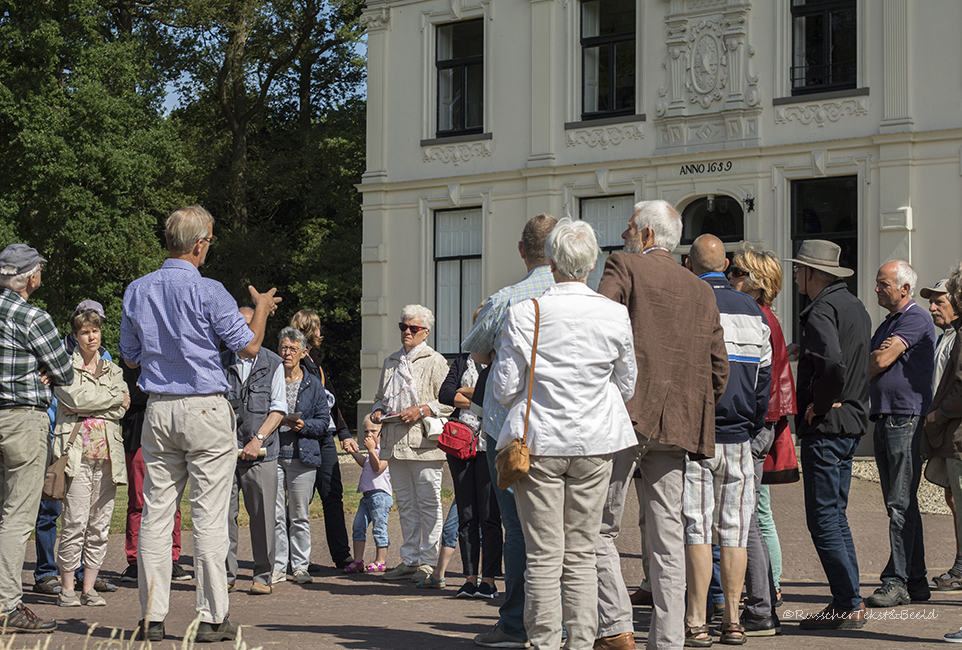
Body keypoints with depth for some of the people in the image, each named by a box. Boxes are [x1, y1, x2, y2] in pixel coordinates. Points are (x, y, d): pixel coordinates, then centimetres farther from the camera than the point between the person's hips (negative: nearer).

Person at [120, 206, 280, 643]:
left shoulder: (137, 291, 7)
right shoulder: (208, 292, -10)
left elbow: (130, 357, 15)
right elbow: (248, 347, -4)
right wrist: (262, 308, 13)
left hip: (158, 410, 5)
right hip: (206, 409, -5)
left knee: (156, 513, 6)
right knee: (209, 516, -2)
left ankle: (152, 618, 6)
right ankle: (212, 618, 0)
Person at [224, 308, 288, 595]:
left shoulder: (273, 364, 8)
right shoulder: (220, 363, 12)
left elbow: (279, 408, 3)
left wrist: (258, 439, -9)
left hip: (261, 453, -1)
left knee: (263, 515, -2)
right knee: (224, 513, -2)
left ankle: (263, 576, 6)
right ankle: (225, 575, 6)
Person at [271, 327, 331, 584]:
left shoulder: (313, 384, 9)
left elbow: (324, 421, 6)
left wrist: (304, 425, -13)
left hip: (302, 455, 0)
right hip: (273, 454, 0)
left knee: (300, 515, 3)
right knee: (275, 513, -1)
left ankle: (300, 566, 10)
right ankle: (277, 565, 6)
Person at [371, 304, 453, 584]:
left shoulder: (435, 362, -1)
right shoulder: (391, 362, 20)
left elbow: (448, 401, -7)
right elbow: (380, 398, 30)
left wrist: (421, 411, -17)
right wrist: (377, 411, 9)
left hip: (424, 443, -7)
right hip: (395, 443, 7)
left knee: (428, 503, -3)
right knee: (405, 505, 10)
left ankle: (428, 562, 0)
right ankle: (409, 560, 15)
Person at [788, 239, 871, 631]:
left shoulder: (821, 310, -15)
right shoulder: (854, 306, 17)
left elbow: (832, 362, -31)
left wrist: (818, 404, -17)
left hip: (825, 426, -10)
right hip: (852, 422, 10)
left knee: (823, 519, -6)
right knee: (836, 515, 15)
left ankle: (848, 605, -5)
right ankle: (848, 601, 17)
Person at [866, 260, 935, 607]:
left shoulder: (916, 319, -8)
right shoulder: (887, 324, 22)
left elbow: (881, 362, -15)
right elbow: (874, 365, 23)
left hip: (906, 419, -10)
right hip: (883, 418, 10)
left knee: (901, 504, -11)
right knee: (901, 504, 10)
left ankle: (897, 581, -11)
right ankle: (916, 581, 15)